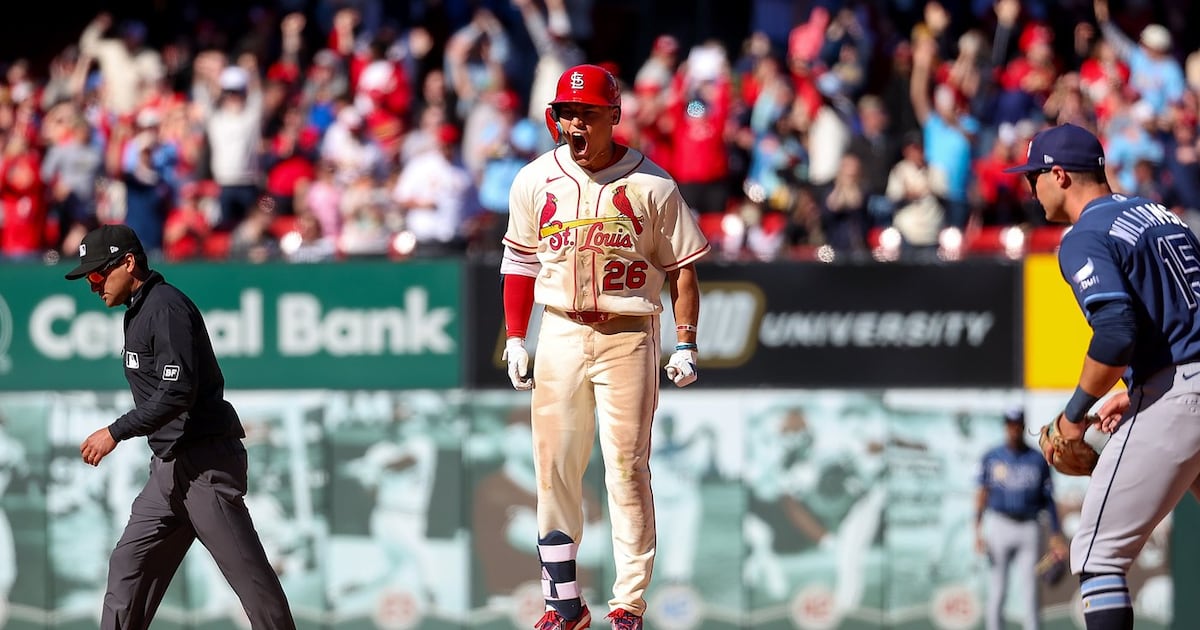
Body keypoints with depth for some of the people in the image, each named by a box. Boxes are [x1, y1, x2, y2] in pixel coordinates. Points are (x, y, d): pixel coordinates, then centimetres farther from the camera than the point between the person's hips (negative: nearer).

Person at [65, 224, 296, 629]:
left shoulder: (166, 307, -13)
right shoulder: (139, 310, 18)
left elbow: (178, 392, -22)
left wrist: (116, 433, -20)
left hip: (205, 461, -10)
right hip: (170, 466, 10)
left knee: (247, 571, -7)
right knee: (129, 565, 5)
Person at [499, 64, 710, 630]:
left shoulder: (651, 185, -4)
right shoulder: (535, 181, 5)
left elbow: (682, 265, 0)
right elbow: (520, 262, 14)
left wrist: (685, 345, -6)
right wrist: (515, 339, 9)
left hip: (628, 336, -3)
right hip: (560, 333, 3)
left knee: (627, 468, -5)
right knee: (554, 467, 3)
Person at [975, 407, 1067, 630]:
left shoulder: (1037, 460, 7)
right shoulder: (992, 457, 7)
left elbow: (1048, 500, 8)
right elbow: (982, 494, 7)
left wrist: (1056, 534, 2)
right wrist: (978, 530, -3)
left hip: (1028, 527, 0)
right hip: (999, 525, 0)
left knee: (1029, 586, -6)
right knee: (998, 588, 1)